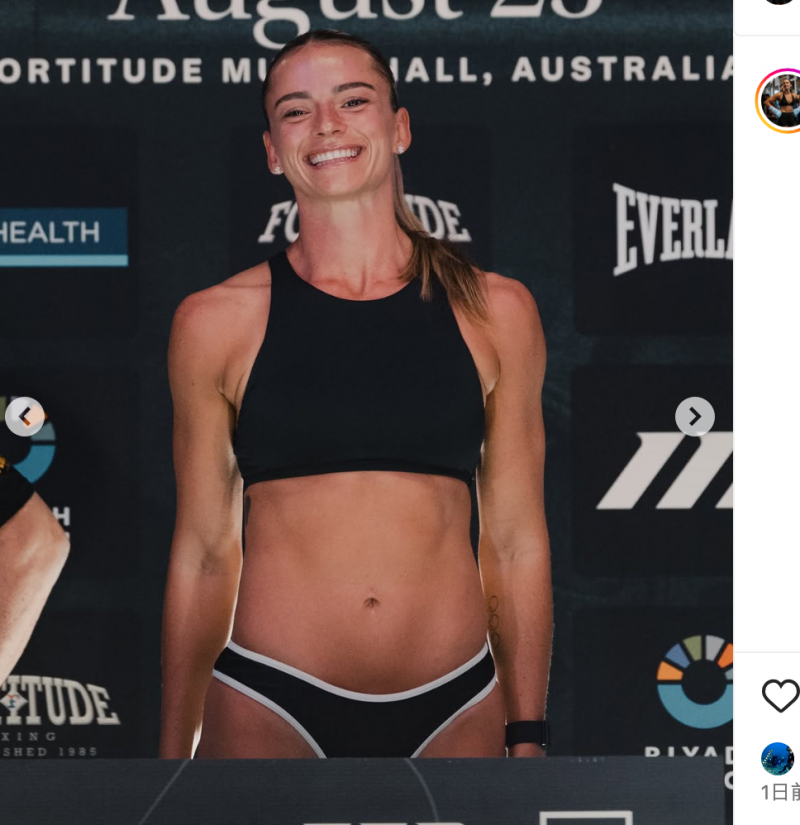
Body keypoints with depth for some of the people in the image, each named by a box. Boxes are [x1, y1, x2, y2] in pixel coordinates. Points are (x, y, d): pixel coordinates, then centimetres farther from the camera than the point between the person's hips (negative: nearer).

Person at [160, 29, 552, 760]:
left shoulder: (495, 312, 5)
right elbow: (202, 554, 7)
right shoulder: (217, 322, 2)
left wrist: (527, 738, 6)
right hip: (269, 710, -1)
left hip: (454, 712, 1)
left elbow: (517, 543, 8)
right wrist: (174, 753, 8)